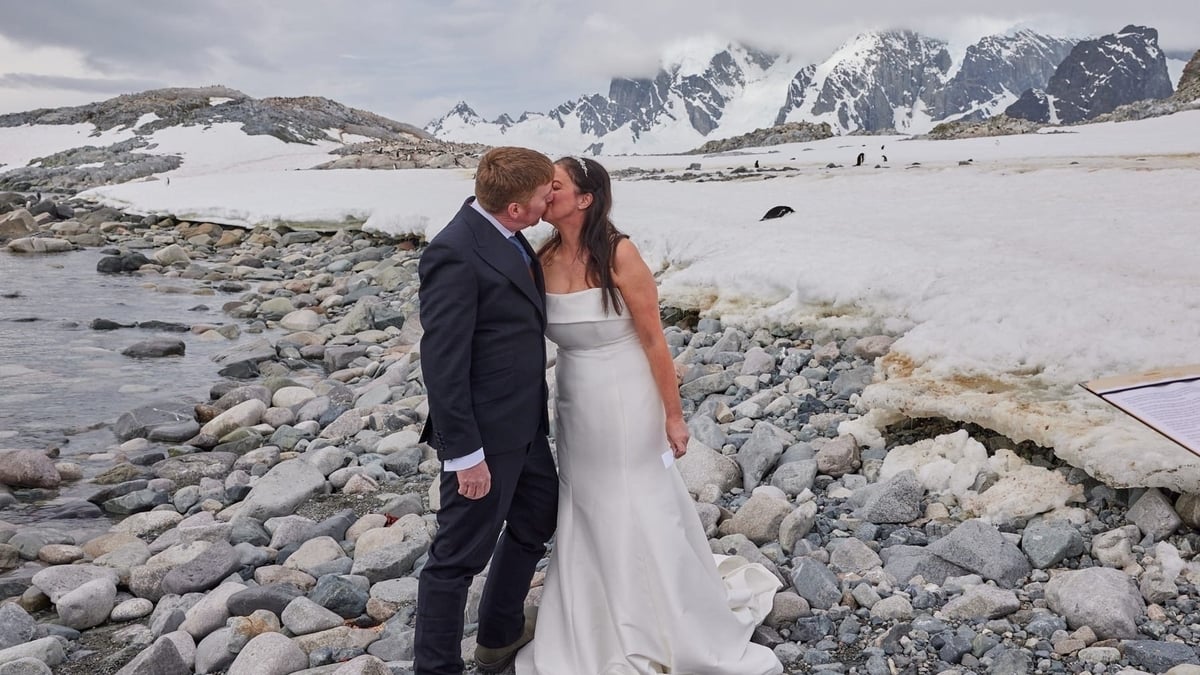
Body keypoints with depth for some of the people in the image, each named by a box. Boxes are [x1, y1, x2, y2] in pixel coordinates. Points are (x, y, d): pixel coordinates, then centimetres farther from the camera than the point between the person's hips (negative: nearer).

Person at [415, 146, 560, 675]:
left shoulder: (504, 236, 4)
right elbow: (441, 363, -23)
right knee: (459, 555, 5)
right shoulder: (455, 253, -23)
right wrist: (464, 452, -21)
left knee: (537, 522, 24)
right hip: (486, 433, -10)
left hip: (525, 423, 10)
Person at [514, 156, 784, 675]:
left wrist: (673, 416, -10)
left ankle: (676, 632, 34)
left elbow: (654, 340, -14)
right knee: (586, 521, 17)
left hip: (626, 402, -5)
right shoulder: (542, 259, -4)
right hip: (574, 403, 5)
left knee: (641, 515, 10)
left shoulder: (618, 254, -19)